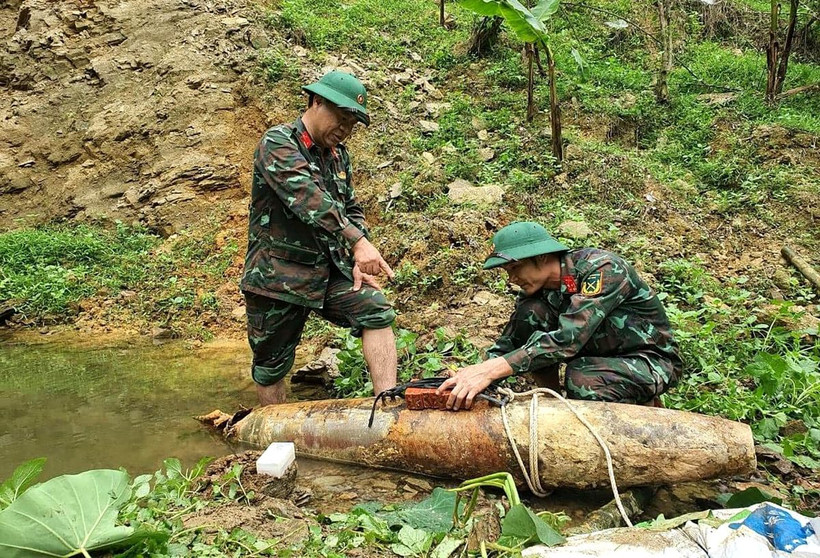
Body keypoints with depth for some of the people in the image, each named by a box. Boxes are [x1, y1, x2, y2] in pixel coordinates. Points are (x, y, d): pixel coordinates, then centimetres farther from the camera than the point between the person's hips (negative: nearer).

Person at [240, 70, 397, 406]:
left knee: (377, 311, -17)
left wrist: (358, 261, -1)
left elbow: (351, 210, 16)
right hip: (278, 276, -6)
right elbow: (309, 199, -28)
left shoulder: (338, 154, 11)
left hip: (330, 271, 6)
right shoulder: (278, 143, -13)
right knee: (270, 366, 7)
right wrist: (358, 242, -38)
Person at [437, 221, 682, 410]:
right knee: (531, 312, -18)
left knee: (580, 378, -37)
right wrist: (469, 381, -31)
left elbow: (569, 338, -39)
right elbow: (507, 346, -11)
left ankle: (646, 402, -5)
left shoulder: (602, 268, -27)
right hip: (601, 353, 6)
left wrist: (491, 369, -46)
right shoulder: (535, 289, -7)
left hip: (652, 361, -5)